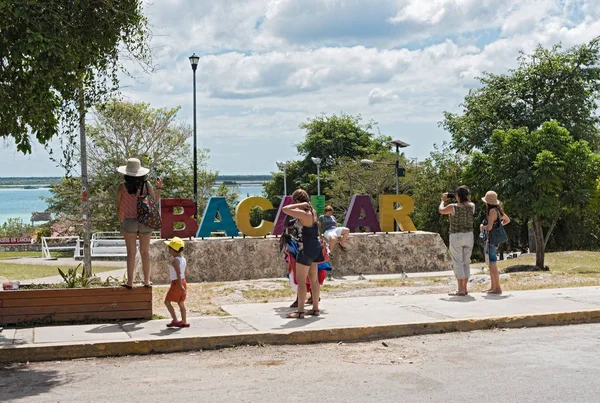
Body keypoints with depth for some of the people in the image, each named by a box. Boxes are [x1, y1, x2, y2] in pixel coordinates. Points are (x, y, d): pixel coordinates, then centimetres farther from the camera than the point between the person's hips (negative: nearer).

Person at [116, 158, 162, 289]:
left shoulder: (123, 186, -6)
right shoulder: (147, 185, -3)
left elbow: (119, 208, -2)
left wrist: (121, 223, 11)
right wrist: (159, 188, 14)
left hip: (129, 221, -1)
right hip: (145, 222, 2)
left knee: (131, 252, 4)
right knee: (145, 251, 11)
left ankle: (130, 282, 6)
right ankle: (146, 281, 18)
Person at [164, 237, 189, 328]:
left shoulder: (175, 261, -17)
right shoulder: (183, 259, 9)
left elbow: (178, 273, -26)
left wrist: (180, 286, -30)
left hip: (176, 283, -9)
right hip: (183, 282, 9)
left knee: (167, 301, 1)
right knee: (181, 303, 12)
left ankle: (175, 320, -3)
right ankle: (184, 322, 13)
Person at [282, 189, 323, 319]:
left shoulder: (303, 214, -19)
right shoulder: (312, 211, 7)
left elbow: (285, 209, -23)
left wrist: (300, 205, -17)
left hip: (306, 249, -9)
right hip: (315, 248, 9)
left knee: (301, 280, -4)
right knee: (314, 280, 14)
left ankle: (300, 311, -3)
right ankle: (315, 309, 21)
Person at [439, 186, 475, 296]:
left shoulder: (453, 207, -14)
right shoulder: (471, 206, -2)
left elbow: (441, 210, 7)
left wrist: (443, 200, 23)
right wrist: (467, 197, 14)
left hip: (456, 237, -5)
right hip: (469, 236, 5)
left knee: (457, 263, -1)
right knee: (466, 263, 13)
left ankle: (461, 290, -4)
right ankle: (465, 288, 16)